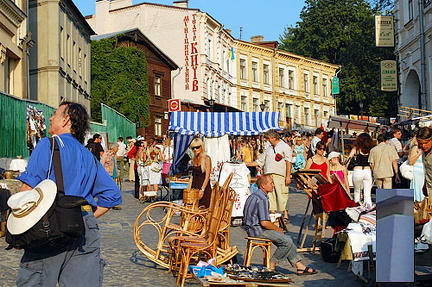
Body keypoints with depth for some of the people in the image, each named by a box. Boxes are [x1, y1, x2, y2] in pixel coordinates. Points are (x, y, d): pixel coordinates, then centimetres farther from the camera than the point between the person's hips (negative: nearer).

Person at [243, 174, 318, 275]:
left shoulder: (254, 196, 15)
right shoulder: (262, 199, -20)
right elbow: (264, 223, -26)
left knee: (287, 238, 10)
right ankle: (271, 265, -4)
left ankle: (300, 266, 8)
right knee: (287, 241, -16)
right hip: (258, 231, -11)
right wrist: (278, 229, -7)